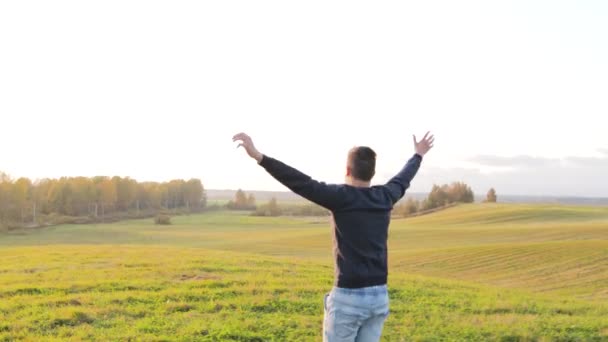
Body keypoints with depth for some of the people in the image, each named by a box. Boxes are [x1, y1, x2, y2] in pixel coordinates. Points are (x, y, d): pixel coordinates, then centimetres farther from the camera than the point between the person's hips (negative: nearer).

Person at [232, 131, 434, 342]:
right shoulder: (385, 197, 5)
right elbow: (403, 179, 25)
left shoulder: (342, 197, -13)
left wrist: (259, 157, -27)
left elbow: (302, 183, -22)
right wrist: (418, 155, 45)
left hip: (348, 296, -6)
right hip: (379, 296, 6)